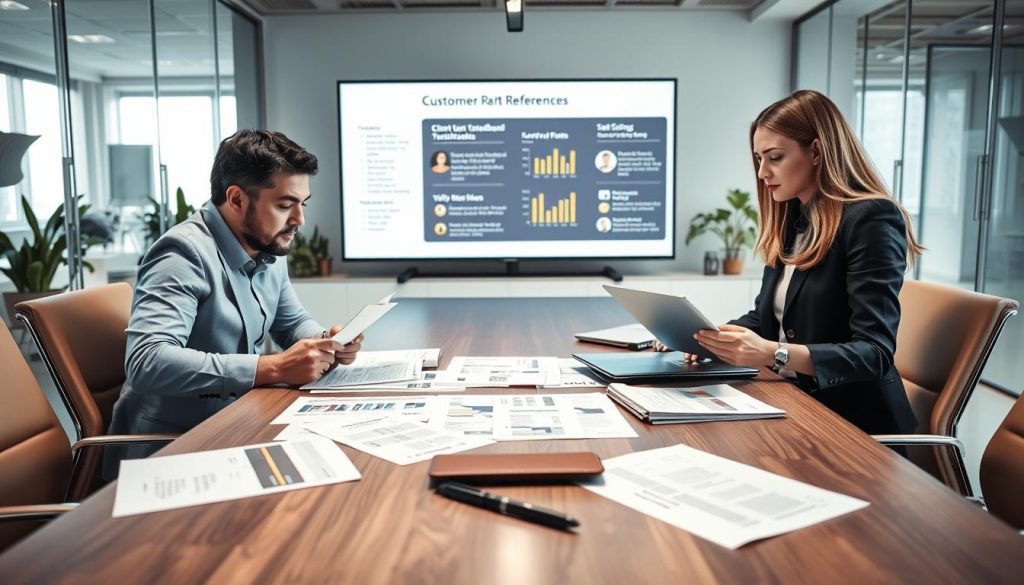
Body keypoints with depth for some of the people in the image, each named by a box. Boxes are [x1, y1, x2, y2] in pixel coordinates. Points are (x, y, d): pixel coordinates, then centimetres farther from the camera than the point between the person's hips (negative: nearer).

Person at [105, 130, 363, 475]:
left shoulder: (269, 250, 5)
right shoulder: (186, 253, -20)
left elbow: (294, 323, 19)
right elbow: (147, 362, -32)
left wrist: (326, 343, -4)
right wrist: (274, 368, -32)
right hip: (168, 447, -8)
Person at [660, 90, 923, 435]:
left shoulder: (871, 219, -14)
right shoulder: (791, 220, 10)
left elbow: (874, 353, -21)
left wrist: (774, 354, -33)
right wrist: (717, 336, -5)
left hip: (853, 422, -7)